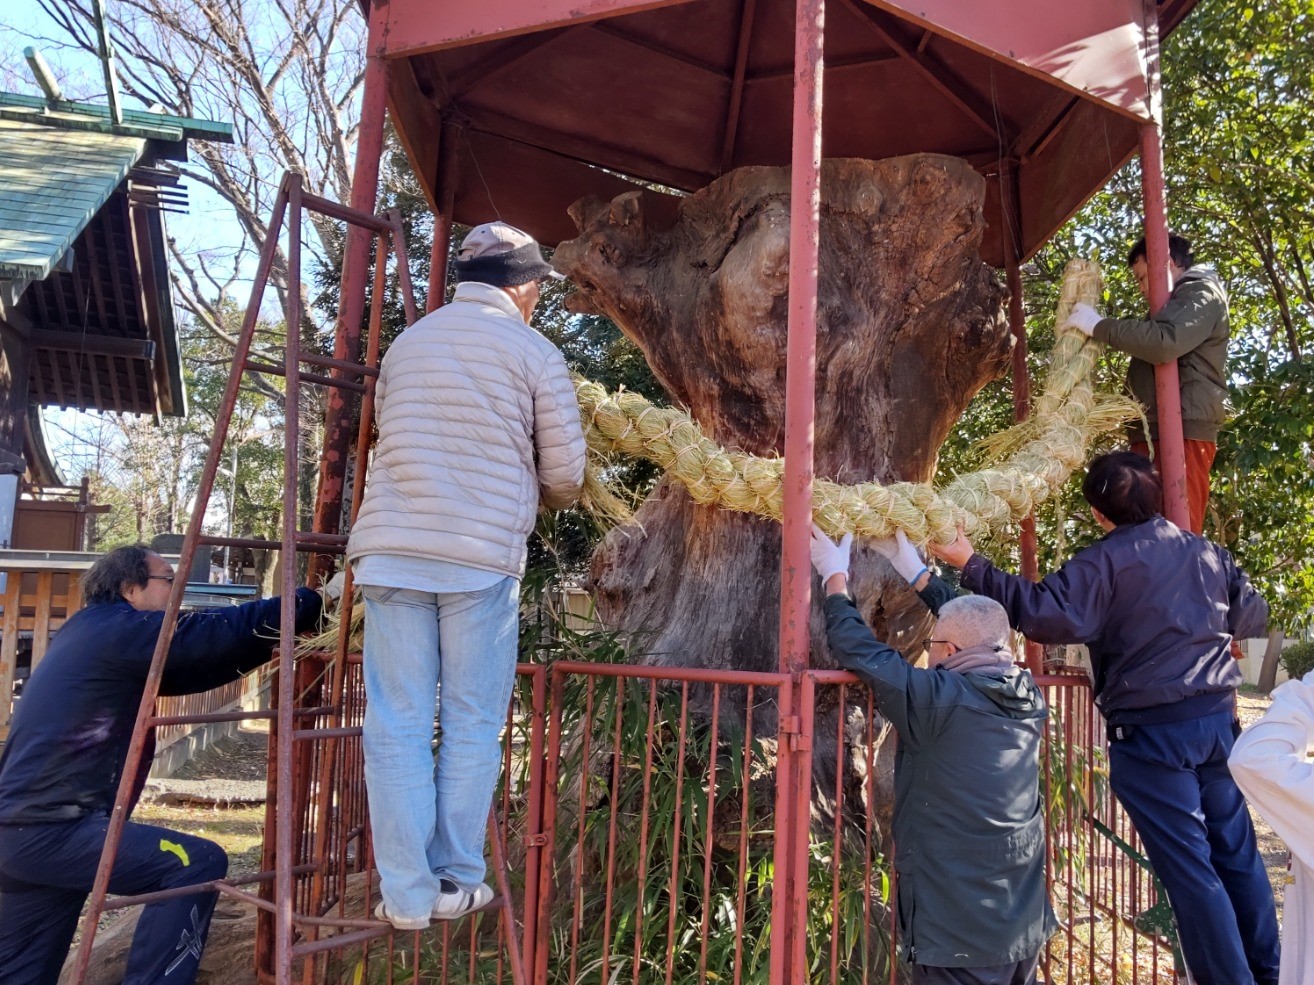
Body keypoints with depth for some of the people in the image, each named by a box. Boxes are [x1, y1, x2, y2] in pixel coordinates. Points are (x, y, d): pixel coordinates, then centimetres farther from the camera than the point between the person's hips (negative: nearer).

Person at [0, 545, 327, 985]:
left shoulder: (98, 635, 18)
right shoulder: (118, 628, -12)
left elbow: (193, 668, 18)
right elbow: (220, 631, -17)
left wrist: (269, 643, 13)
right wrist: (312, 601, -10)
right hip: (50, 829, -10)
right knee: (198, 863, -17)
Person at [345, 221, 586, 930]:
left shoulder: (406, 343, 16)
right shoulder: (534, 352, 3)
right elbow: (566, 474, 3)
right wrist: (532, 497, 26)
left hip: (391, 552, 3)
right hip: (483, 557, -3)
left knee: (396, 726, 7)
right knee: (472, 727, 9)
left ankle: (406, 895, 11)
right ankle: (456, 882, 17)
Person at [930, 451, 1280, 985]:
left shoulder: (1104, 560, -12)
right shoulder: (1206, 550, 9)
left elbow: (1052, 615, -25)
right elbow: (1253, 616, 20)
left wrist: (973, 567, -22)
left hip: (1151, 730, -7)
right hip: (1218, 716, 7)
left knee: (1188, 865, 1)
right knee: (1237, 852, 18)